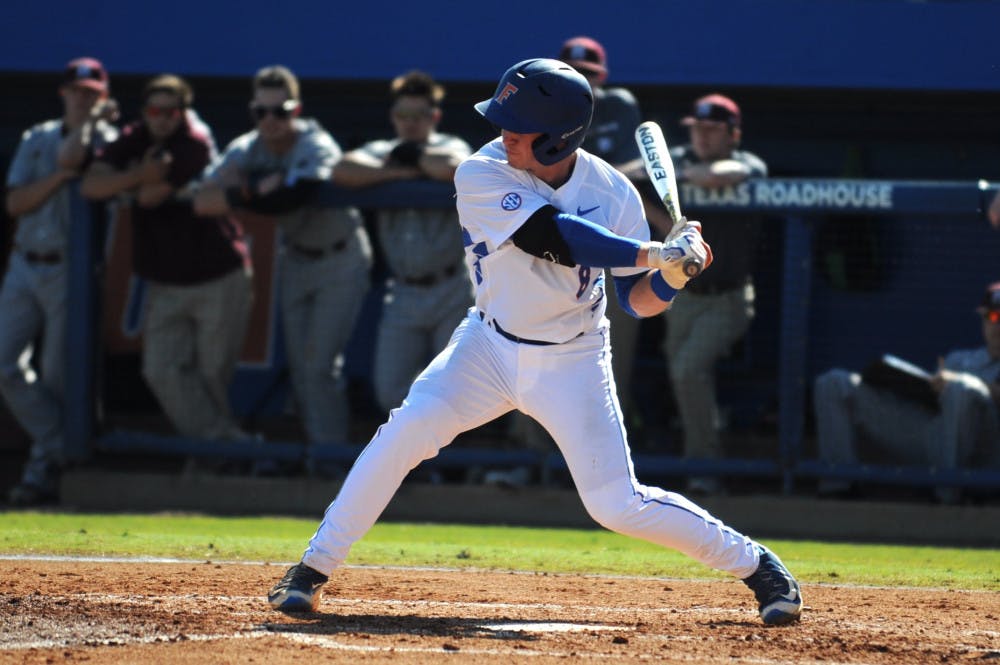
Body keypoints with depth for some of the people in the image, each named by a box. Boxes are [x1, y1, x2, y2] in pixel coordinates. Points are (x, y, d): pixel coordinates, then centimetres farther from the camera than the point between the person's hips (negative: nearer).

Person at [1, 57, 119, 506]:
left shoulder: (107, 142, 2)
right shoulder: (37, 140, 13)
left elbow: (71, 155, -18)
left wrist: (91, 121, -7)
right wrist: (62, 174, -9)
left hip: (71, 271, -5)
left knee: (56, 377, -5)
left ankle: (45, 469, 3)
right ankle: (59, 451, 3)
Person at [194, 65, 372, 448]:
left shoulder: (316, 147, -27)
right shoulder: (246, 150, -10)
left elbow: (290, 198, -45)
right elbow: (201, 201, -22)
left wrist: (240, 193, -29)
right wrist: (263, 189, -33)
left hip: (340, 260, -6)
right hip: (297, 259, 6)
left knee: (320, 366, -14)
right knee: (299, 369, 8)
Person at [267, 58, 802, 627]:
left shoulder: (613, 194, -15)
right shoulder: (483, 176, -21)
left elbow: (639, 302, -9)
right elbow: (553, 237, -35)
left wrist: (672, 276, -31)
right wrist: (654, 254, -39)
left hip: (572, 363, -1)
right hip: (491, 345, 1)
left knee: (617, 504, -6)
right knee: (408, 429, -21)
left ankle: (755, 564, 15)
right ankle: (314, 569, -9)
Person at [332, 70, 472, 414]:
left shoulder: (449, 146, 3)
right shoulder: (381, 152, 12)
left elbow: (452, 168, -24)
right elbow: (342, 171, -10)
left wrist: (411, 155, -8)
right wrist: (400, 171, -13)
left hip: (451, 290, -4)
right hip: (403, 293, 4)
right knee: (390, 391, 1)